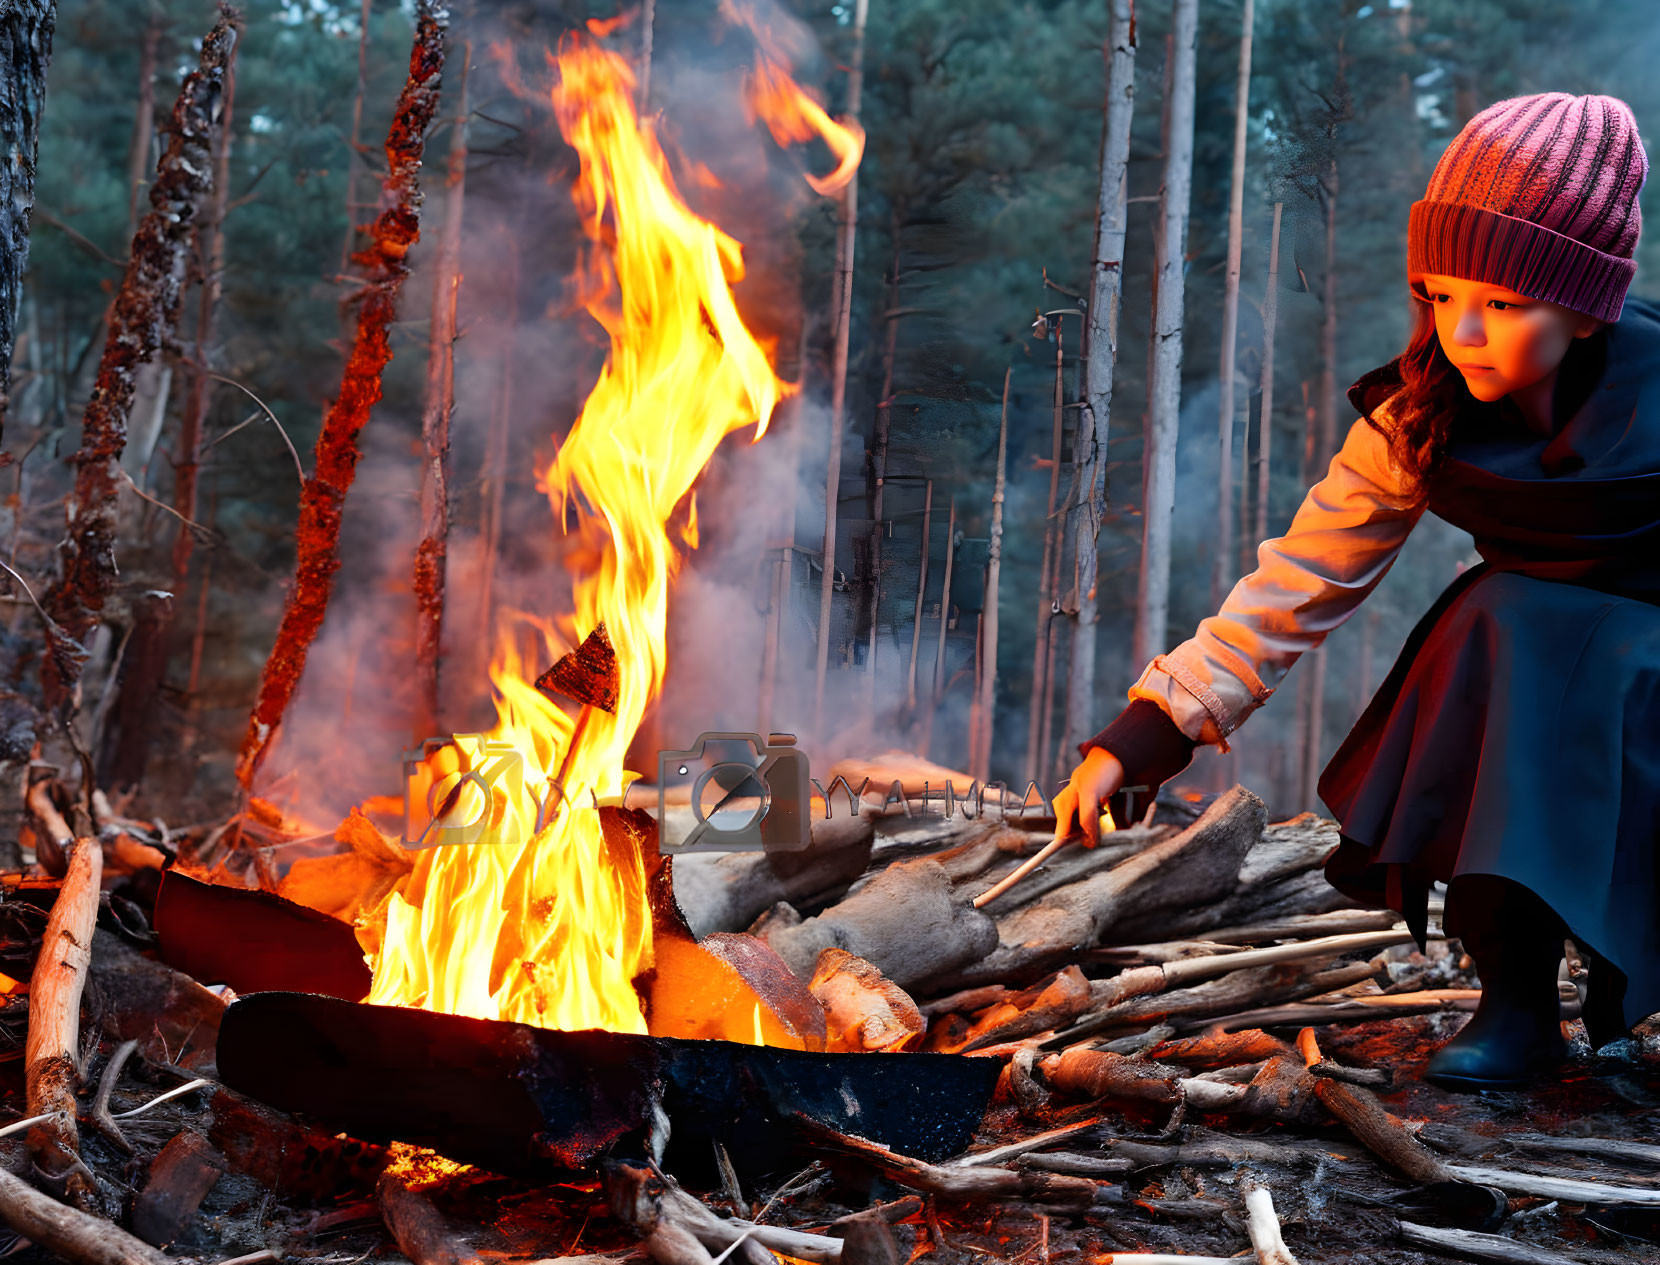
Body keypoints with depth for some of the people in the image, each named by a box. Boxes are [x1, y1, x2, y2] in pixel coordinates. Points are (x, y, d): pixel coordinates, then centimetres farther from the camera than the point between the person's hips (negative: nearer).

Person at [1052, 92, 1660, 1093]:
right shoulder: (1419, 420, -10)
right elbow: (1296, 588, -11)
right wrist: (1140, 739, -19)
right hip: (1533, 656, 3)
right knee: (1504, 623, -30)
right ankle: (1517, 999, -20)